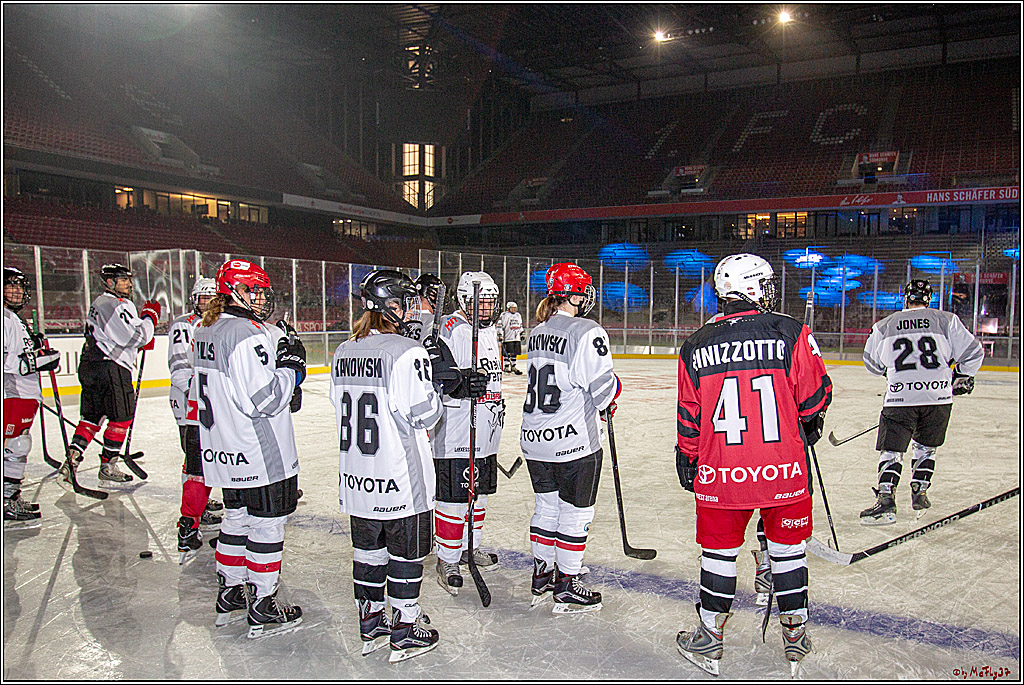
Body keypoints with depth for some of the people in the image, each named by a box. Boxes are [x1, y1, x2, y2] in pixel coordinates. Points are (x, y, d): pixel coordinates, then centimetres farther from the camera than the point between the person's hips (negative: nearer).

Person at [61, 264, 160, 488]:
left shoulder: (100, 302, 20)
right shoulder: (117, 305, -14)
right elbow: (136, 336, -20)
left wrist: (143, 341, 17)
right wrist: (150, 316, -6)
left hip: (90, 366, 10)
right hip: (110, 368, -10)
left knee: (90, 417, 12)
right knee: (122, 417, 2)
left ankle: (71, 461, 5)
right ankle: (108, 466, 8)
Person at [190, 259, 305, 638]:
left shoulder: (204, 333, 10)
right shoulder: (249, 334, -21)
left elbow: (197, 397, 18)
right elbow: (263, 399, -25)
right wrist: (290, 367, -14)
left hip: (225, 453, 9)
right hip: (262, 456, -9)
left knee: (236, 518, 21)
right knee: (267, 525, 2)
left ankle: (230, 593, 33)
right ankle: (262, 608, 11)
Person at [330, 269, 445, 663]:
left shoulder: (343, 352, 4)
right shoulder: (407, 352, -18)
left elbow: (340, 406, 12)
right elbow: (425, 414, -16)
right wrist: (439, 385, 1)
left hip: (355, 475, 7)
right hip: (400, 476, -7)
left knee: (367, 547, 19)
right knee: (407, 552, 8)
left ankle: (371, 620, 32)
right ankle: (405, 630, 18)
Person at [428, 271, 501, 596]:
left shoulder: (490, 331, 15)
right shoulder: (450, 329, -14)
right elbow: (436, 373, -23)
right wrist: (461, 382, -37)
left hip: (485, 431, 9)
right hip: (455, 432, -9)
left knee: (479, 490, 19)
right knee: (454, 496, -4)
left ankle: (470, 547, 35)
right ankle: (447, 561, 8)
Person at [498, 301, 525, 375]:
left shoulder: (518, 315, 18)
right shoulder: (504, 315, -5)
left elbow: (520, 326, 30)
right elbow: (500, 325, -7)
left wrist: (522, 333, 26)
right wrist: (500, 335, -11)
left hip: (517, 337, 6)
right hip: (508, 338, -6)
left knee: (515, 352, 6)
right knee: (508, 353, -6)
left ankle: (513, 366, 15)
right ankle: (506, 366, 2)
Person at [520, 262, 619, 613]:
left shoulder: (536, 333, 9)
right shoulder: (587, 333, -16)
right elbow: (603, 390, -19)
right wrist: (614, 387, 5)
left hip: (535, 439, 8)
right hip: (574, 441, -7)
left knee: (546, 506, 20)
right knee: (574, 512, 7)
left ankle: (542, 576, 32)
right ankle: (567, 588, 18)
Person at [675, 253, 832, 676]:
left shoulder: (695, 347, -1)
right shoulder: (791, 333, -7)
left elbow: (688, 417, 4)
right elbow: (815, 395, -2)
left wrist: (686, 459, 19)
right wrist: (811, 425, 20)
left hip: (720, 474, 1)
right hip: (785, 470, 0)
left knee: (719, 549, 15)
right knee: (787, 546, 18)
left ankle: (709, 640, 24)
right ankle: (795, 634, 31)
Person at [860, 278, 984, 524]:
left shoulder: (884, 325, 7)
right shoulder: (947, 320, 5)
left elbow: (872, 363, 17)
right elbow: (973, 352, 7)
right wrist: (962, 377, 22)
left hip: (900, 396, -1)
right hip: (938, 396, 2)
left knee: (891, 450, 3)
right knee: (926, 447, 22)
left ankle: (885, 500, -9)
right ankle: (919, 494, 25)